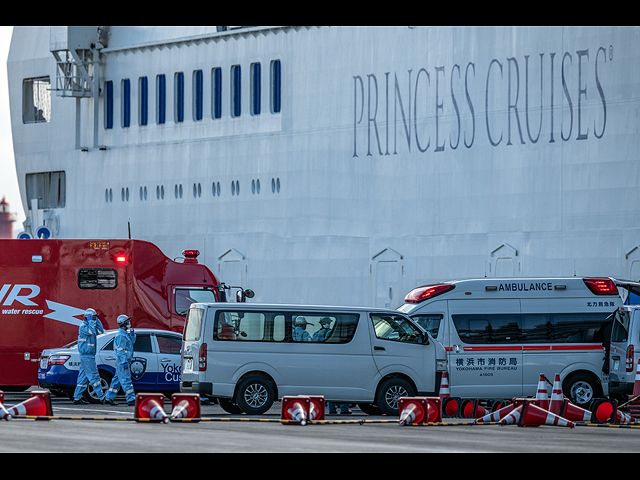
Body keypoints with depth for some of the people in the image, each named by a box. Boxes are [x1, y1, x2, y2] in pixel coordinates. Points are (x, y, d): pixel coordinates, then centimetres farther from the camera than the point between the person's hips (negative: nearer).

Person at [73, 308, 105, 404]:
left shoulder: (91, 325, 16)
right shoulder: (83, 326, -12)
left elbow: (100, 331, 13)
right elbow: (90, 331, -29)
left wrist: (97, 320, 6)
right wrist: (91, 321, -18)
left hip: (89, 355, 10)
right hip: (86, 355, -10)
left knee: (84, 377, 9)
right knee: (94, 376, -9)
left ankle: (77, 398, 11)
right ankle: (101, 397, -10)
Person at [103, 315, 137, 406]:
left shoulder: (125, 334, 15)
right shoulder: (121, 335, -16)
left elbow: (132, 342, 26)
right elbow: (120, 350, -21)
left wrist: (132, 335, 8)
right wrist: (124, 362, -23)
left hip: (124, 362, 10)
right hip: (122, 361, -10)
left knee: (117, 380, 13)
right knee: (126, 381, -9)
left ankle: (109, 398, 17)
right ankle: (131, 400, -10)